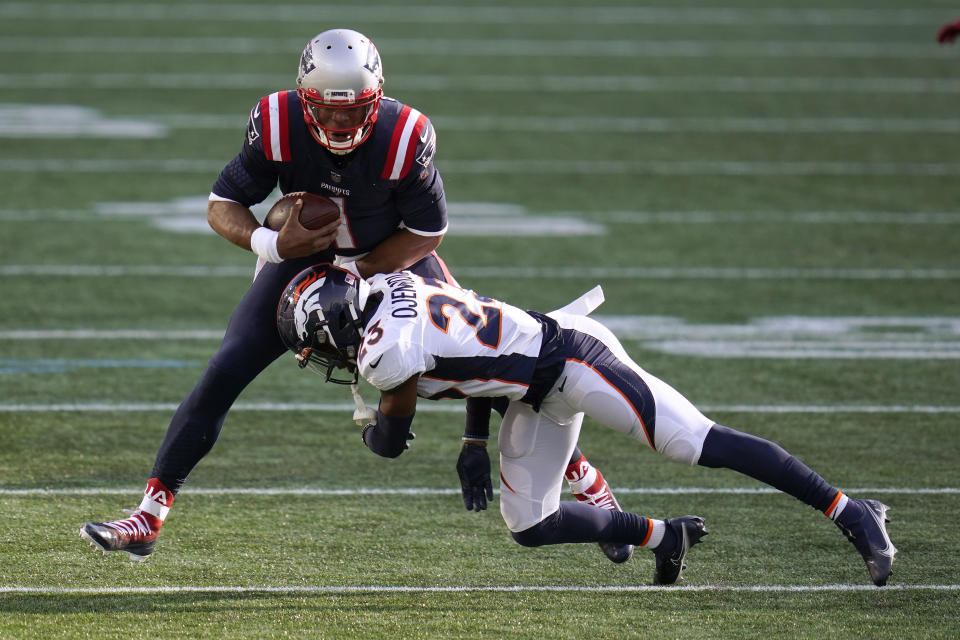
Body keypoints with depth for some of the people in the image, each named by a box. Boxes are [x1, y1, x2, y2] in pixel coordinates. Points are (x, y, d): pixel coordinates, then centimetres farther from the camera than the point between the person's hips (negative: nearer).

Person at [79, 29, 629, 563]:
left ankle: (587, 483, 12)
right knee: (223, 376, -12)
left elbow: (428, 232, -16)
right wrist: (271, 243, -33)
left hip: (395, 258, -1)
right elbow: (223, 205, -15)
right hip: (303, 257, 1)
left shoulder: (405, 137, -31)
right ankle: (150, 516, -7)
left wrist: (360, 273, -22)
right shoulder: (278, 126, -27)